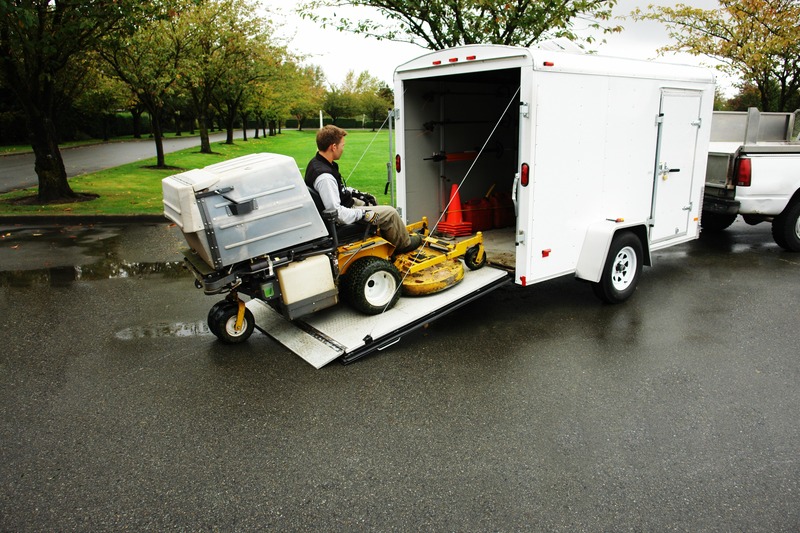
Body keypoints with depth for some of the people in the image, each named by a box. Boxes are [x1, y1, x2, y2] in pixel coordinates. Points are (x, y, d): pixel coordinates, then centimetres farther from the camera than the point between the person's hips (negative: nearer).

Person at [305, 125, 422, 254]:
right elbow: (337, 213, -34)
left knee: (371, 200, 30)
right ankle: (404, 244, 21)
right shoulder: (324, 177, -34)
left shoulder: (316, 162, -2)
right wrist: (363, 213, -23)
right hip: (343, 220, -10)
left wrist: (356, 193, 12)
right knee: (390, 212, -3)